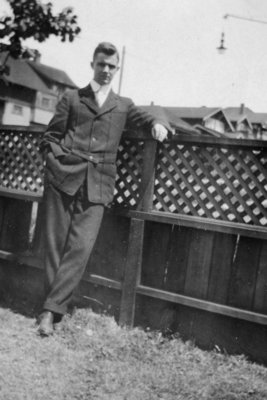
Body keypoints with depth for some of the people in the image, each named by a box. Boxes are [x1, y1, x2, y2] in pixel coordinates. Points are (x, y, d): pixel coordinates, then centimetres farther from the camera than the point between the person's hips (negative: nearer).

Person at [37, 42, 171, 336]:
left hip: (97, 184, 0)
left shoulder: (123, 105, 21)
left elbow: (147, 119, 21)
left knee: (81, 248, -13)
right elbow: (50, 136, 16)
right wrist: (56, 156, -1)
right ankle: (53, 309, 9)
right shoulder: (71, 98, 17)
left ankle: (51, 309, -7)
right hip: (63, 177, 0)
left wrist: (159, 124, -1)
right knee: (55, 244, -1)